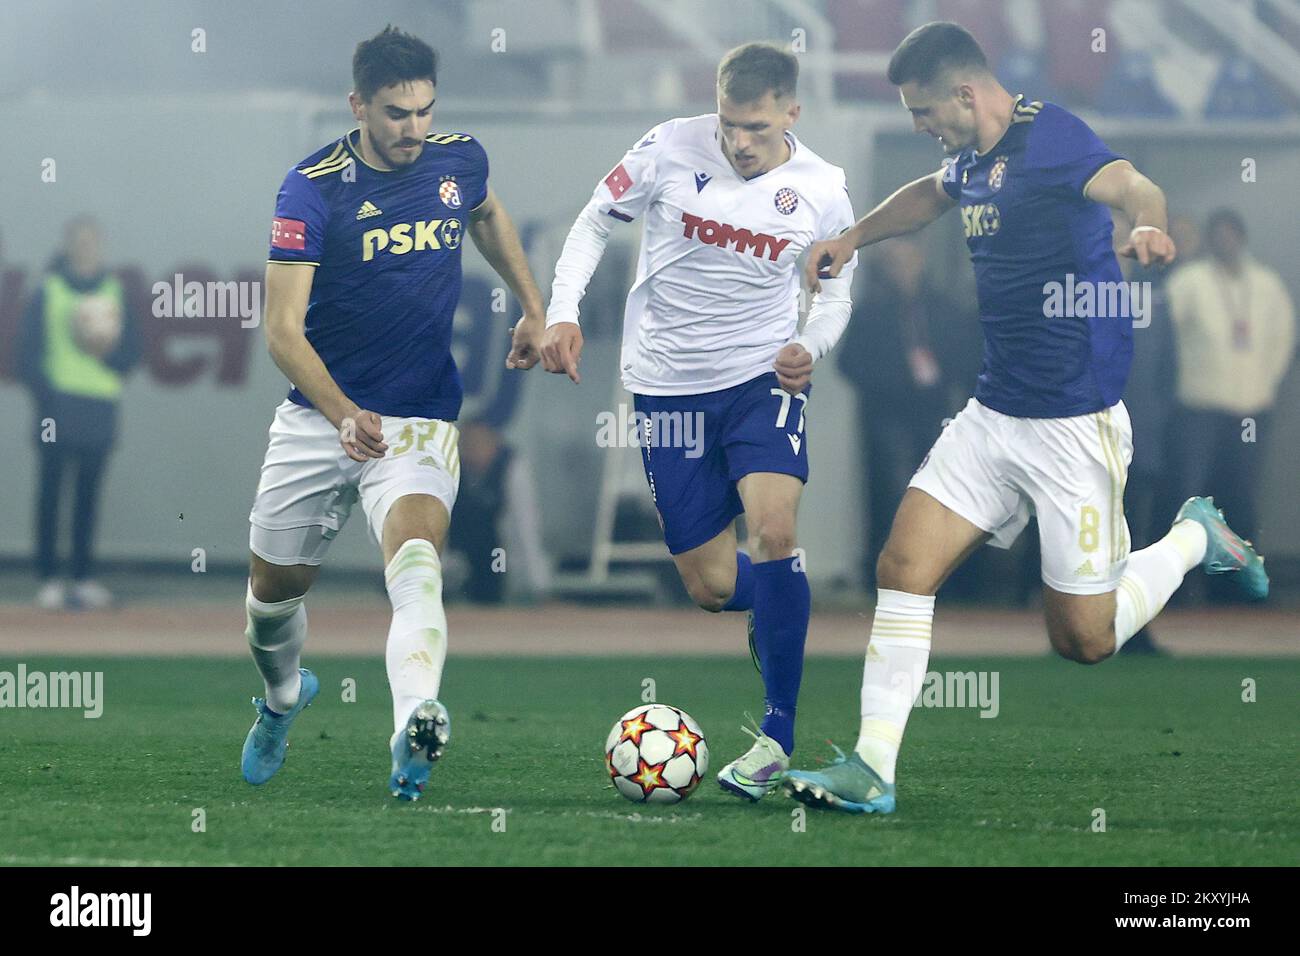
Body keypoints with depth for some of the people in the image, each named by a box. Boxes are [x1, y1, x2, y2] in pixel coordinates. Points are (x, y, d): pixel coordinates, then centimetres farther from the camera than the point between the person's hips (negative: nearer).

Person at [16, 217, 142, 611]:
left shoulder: (115, 291, 11)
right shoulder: (49, 290, 2)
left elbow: (131, 349, 11)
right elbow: (29, 346, -2)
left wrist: (108, 352, -10)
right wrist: (44, 393, -12)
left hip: (101, 405, 3)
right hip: (59, 399, -3)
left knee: (89, 493, 5)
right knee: (51, 490, -2)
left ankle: (83, 576, 9)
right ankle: (48, 577, -1)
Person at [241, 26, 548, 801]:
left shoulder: (459, 161, -2)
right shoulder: (314, 189, -14)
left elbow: (489, 217, 26)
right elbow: (283, 330, -19)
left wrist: (536, 312, 20)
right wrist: (342, 413, -34)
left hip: (422, 419, 0)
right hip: (318, 414, 0)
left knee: (416, 554, -27)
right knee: (275, 585, 13)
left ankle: (415, 724, -49)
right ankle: (283, 697, 47)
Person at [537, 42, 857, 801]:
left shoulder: (821, 190, -7)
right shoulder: (671, 150, -10)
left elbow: (836, 290, 8)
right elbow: (596, 222, 4)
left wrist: (811, 346, -13)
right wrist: (562, 312, -9)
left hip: (763, 378, -1)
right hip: (670, 387, 1)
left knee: (773, 527, -25)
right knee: (710, 583, 1)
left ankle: (779, 737, -19)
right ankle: (778, 610, 41)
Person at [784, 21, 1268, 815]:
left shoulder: (1050, 138, -18)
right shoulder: (977, 160, 8)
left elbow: (1129, 185, -39)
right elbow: (934, 194, 34)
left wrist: (1150, 227, -61)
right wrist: (855, 237, 32)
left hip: (1075, 425, -8)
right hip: (995, 414, 8)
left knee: (1085, 640, 0)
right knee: (904, 567, -4)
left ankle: (1194, 539, 26)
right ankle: (872, 772, 0)